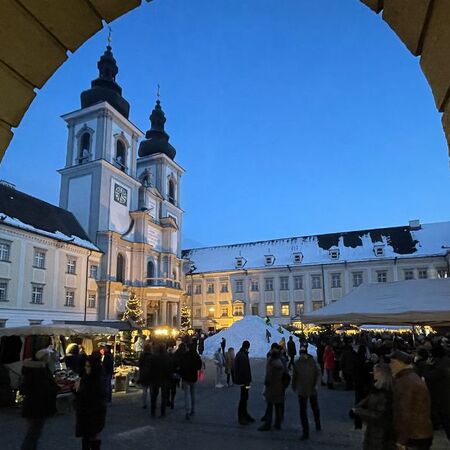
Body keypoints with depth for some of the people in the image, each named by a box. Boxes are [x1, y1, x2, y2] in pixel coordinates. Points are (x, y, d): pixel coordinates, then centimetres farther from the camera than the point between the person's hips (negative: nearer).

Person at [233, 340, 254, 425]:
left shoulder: (239, 354, 10)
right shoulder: (243, 356, -23)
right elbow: (245, 370, -25)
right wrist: (247, 381, -21)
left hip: (240, 379, 10)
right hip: (244, 380, -10)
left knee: (244, 397, 20)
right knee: (243, 398, 0)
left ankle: (244, 415, 31)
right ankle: (241, 418, 8)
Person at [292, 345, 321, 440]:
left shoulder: (312, 361, -11)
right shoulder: (297, 363, -6)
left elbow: (319, 373, -6)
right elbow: (294, 376, 6)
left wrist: (316, 384, -18)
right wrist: (294, 387, 15)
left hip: (312, 390, 0)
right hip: (302, 391, 0)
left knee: (315, 408, 20)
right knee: (303, 411, -1)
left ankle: (318, 425, 45)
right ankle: (305, 432, 9)